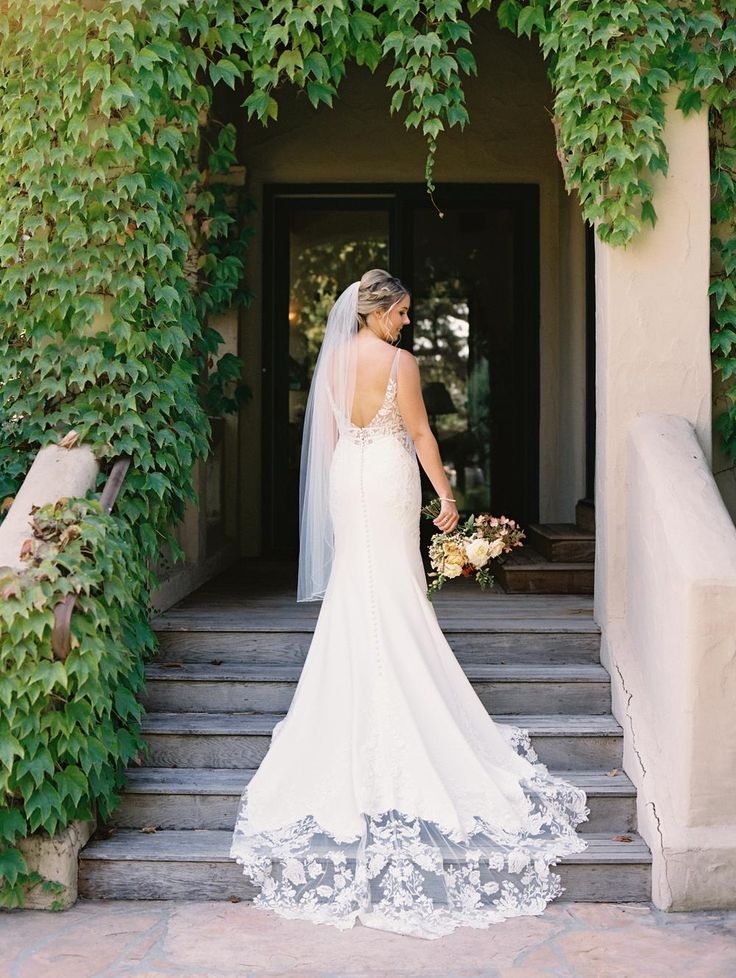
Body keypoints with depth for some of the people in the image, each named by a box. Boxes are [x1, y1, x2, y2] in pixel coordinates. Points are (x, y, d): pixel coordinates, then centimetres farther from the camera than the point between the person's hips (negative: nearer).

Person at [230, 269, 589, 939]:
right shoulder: (401, 363, -13)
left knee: (354, 589, 13)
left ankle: (361, 705, 21)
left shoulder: (334, 359, 5)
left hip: (345, 480, 6)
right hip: (390, 480, -6)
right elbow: (421, 434, -11)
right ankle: (399, 709, 8)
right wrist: (446, 495, -3)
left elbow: (329, 430, 11)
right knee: (395, 594, 2)